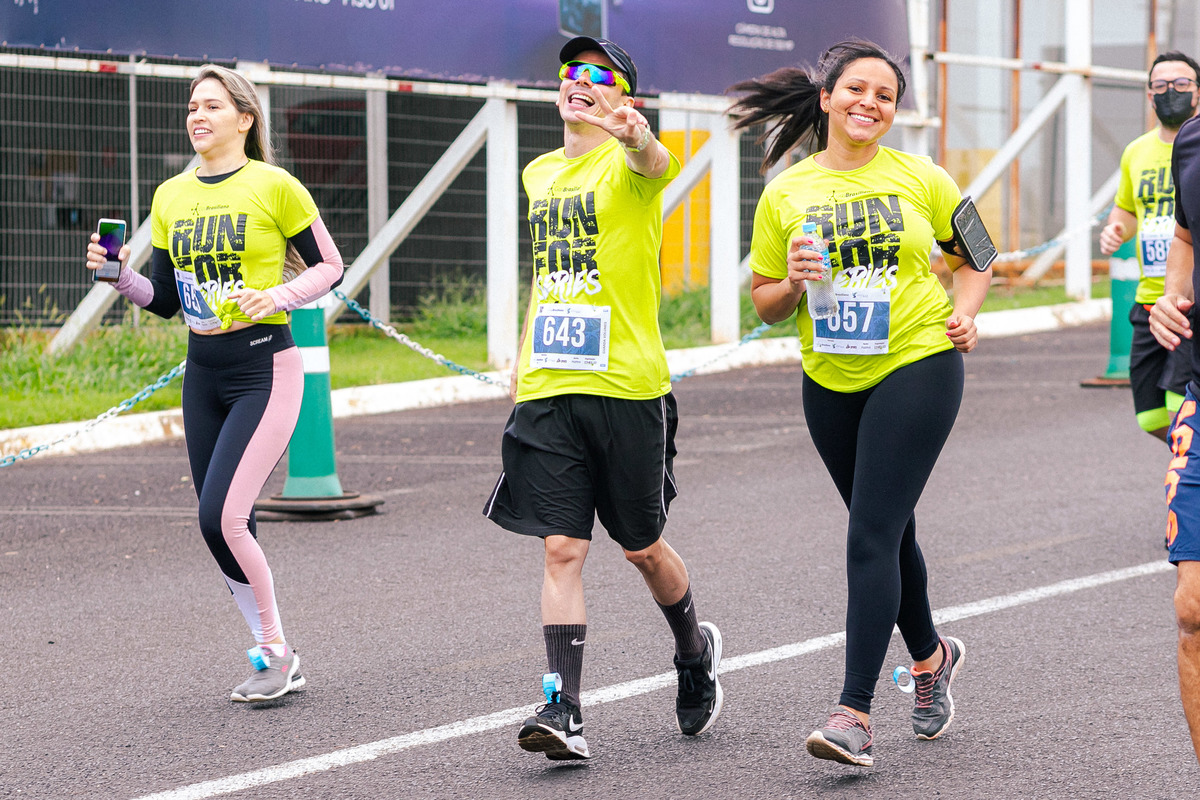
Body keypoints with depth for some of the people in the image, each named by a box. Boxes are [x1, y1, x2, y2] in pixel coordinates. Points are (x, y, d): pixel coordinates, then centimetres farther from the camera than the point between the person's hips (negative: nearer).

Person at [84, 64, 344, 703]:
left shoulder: (274, 187, -7)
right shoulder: (171, 197, 9)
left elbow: (329, 267, 0)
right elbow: (165, 300, 13)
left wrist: (278, 296, -16)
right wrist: (120, 276, -5)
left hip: (265, 369, -6)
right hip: (203, 374, 6)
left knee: (221, 517, -16)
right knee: (229, 528, 6)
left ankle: (277, 651, 1)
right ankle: (271, 661, 19)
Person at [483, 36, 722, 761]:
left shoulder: (628, 163, -4)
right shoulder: (539, 175, 15)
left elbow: (655, 163, -30)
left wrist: (634, 135, -54)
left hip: (627, 385, -4)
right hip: (547, 391, 4)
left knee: (643, 548, 9)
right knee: (563, 550, -6)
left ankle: (696, 652, 36)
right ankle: (564, 713, -9)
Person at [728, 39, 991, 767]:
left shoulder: (920, 179, 1)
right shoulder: (786, 194, 4)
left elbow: (973, 257, 13)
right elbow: (764, 303, 7)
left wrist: (965, 315, -5)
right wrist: (794, 284, -14)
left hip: (918, 366, -4)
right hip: (832, 382, 4)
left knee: (872, 536, -13)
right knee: (888, 532, 17)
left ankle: (856, 713, -15)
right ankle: (930, 654, 43)